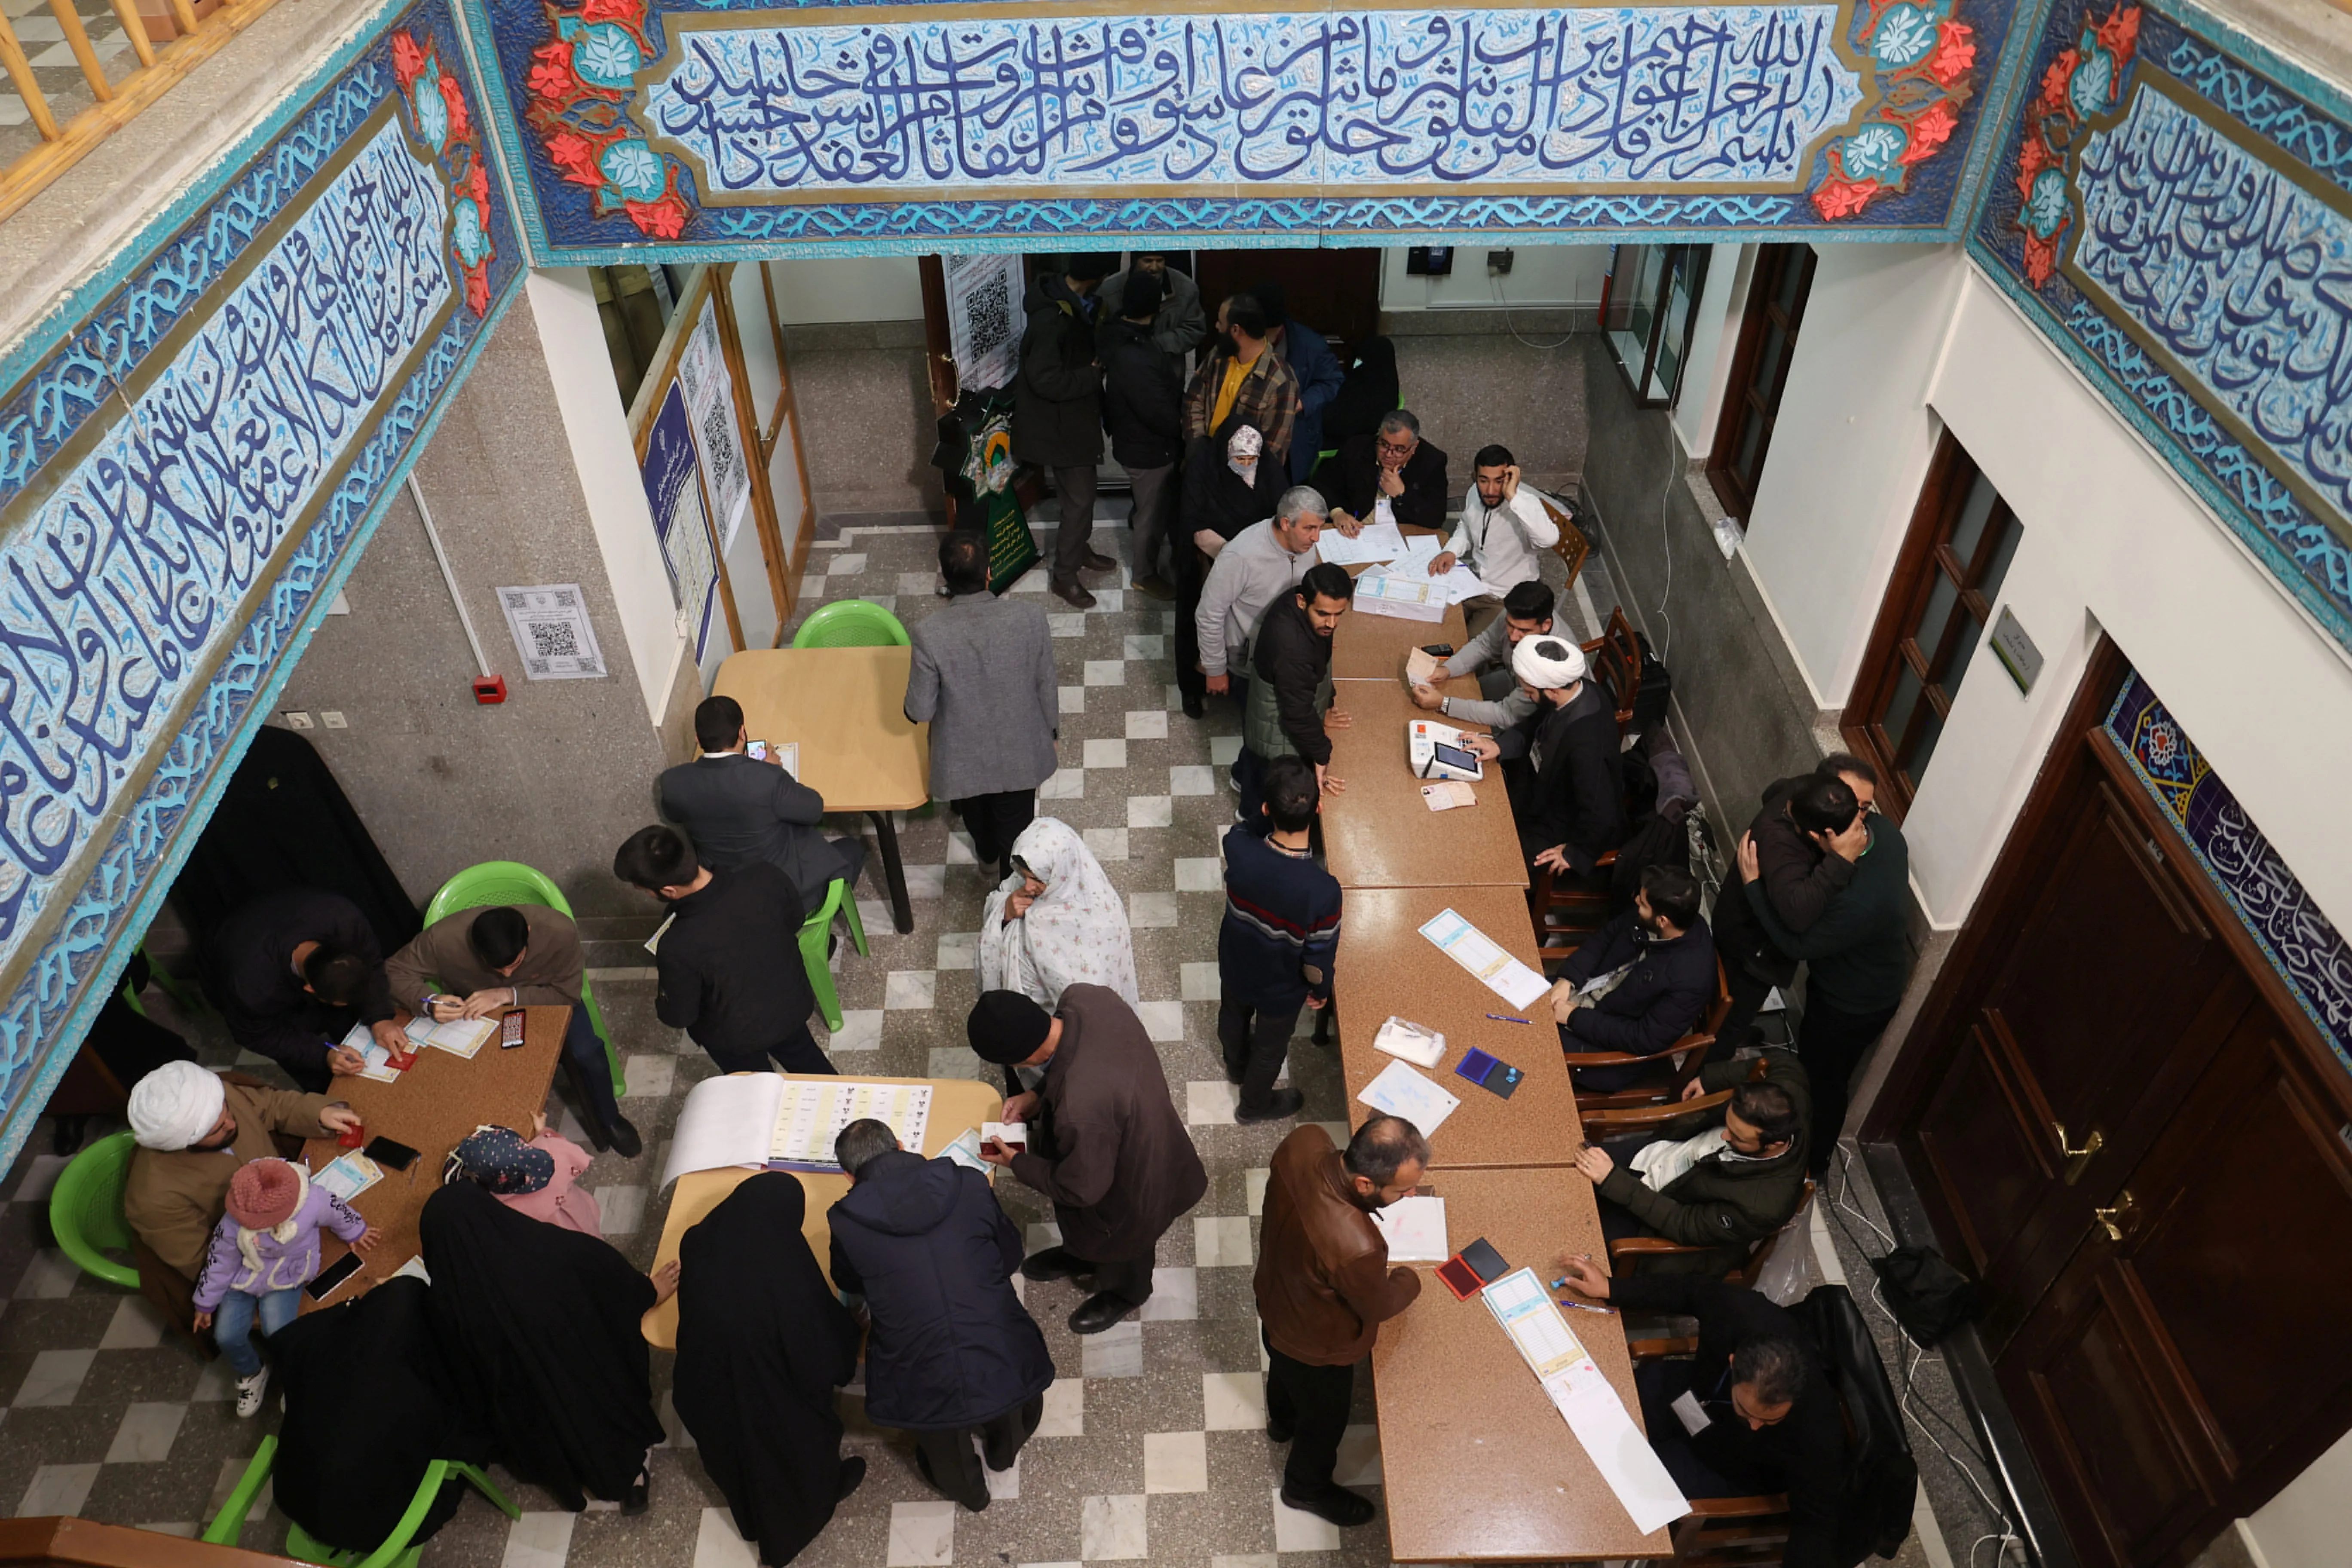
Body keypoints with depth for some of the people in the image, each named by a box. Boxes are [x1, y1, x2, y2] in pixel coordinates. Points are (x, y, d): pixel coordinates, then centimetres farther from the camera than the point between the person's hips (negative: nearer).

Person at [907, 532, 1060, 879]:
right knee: (1015, 833, 23)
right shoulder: (1029, 617, -24)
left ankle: (986, 853, 65)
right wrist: (1052, 729, 10)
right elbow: (1047, 685, -9)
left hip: (964, 757, 1)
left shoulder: (929, 633, -28)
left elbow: (920, 712, -18)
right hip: (1020, 753, 0)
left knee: (975, 810, 34)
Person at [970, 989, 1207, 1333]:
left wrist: (1017, 1163, -12)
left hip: (1130, 1187, -6)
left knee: (1116, 1243, 30)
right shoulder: (1085, 998, -27)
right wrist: (1038, 1096, -9)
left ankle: (1123, 1293, 61)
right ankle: (1084, 1255, 68)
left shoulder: (1080, 1111, -47)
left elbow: (1081, 1189, -27)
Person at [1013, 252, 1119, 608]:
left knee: (1083, 489, 23)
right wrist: (1095, 374, -22)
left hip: (1075, 415, 9)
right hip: (1060, 423, -9)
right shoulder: (1051, 320, -31)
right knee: (1079, 498, 1)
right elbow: (1046, 380, -30)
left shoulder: (1065, 296, -1)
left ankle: (1080, 550, 44)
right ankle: (1065, 576, 16)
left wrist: (1094, 366, -5)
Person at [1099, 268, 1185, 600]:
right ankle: (1146, 575, 32)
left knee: (1147, 507, 30)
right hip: (1149, 449, -9)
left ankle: (1140, 555, 52)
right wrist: (1184, 424, -10)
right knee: (1153, 514, 12)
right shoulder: (1136, 361, -38)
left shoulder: (1117, 333, -8)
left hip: (1134, 439, 9)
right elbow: (1163, 417, -29)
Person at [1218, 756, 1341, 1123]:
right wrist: (1321, 991, -4)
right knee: (1270, 1046, 29)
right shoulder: (1323, 891, -42)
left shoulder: (1237, 846, -34)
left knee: (1233, 1017, 36)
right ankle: (1255, 1104, 58)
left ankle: (1236, 1066, 68)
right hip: (1281, 989, -3)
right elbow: (1317, 965, -25)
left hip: (1234, 966, 3)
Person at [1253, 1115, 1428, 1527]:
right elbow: (1379, 1307, -24)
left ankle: (1282, 1421, 70)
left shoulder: (1303, 1142, -31)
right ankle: (1307, 1488, 57)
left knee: (1284, 1368, 38)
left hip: (1275, 1300, 6)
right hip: (1317, 1346, -6)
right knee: (1325, 1420, 28)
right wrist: (1410, 1279, -3)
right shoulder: (1355, 1249, -47)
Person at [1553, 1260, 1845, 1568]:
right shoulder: (1741, 1314, -36)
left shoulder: (1817, 1436, -40)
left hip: (1731, 1472, -3)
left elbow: (1815, 1520, -25)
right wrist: (1609, 1289, -20)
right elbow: (1690, 1291, -15)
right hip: (1698, 1392, 4)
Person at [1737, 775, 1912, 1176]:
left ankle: (1811, 1161, 48)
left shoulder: (1858, 902, -46)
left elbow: (1797, 944, -29)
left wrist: (1752, 883, -26)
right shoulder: (1882, 827, -23)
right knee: (1812, 1057, 33)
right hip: (1859, 980, 8)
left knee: (1825, 1082, 21)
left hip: (1855, 1006, -7)